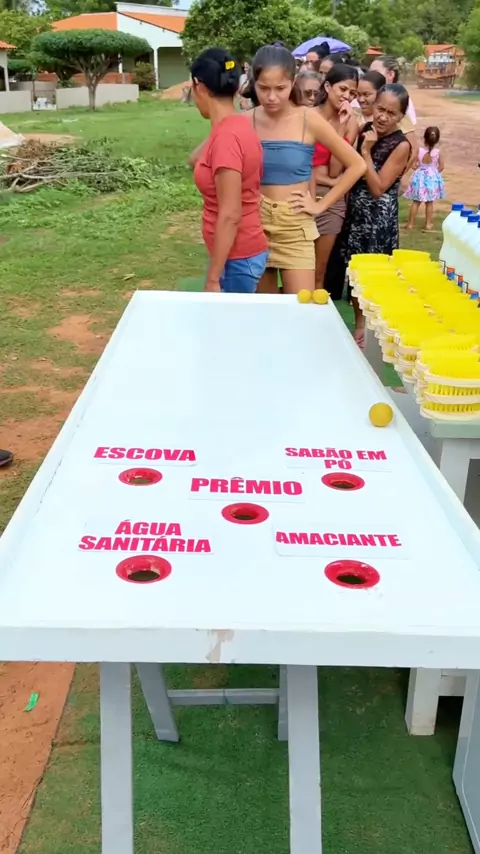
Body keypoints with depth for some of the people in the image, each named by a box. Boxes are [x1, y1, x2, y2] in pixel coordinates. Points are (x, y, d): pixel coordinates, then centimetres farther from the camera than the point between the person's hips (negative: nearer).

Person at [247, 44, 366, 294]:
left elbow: (356, 165, -2)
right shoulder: (247, 121, -2)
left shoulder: (308, 120, -8)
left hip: (295, 227, -2)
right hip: (256, 223, 2)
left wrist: (321, 205, -4)